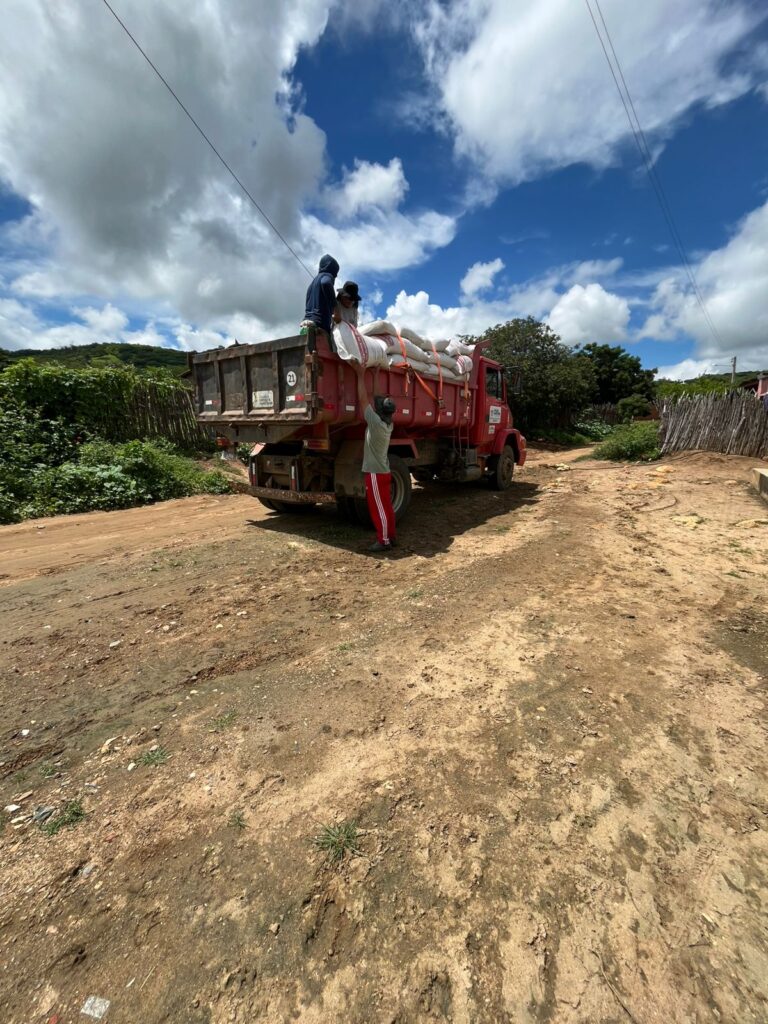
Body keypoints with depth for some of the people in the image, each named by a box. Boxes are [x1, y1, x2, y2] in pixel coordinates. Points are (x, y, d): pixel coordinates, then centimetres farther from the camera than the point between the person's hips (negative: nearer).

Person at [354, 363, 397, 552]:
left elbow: (363, 400, -13)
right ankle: (391, 537, 22)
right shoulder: (388, 424, 5)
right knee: (386, 506, 14)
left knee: (379, 509, -2)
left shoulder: (376, 423, -18)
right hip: (384, 472, 9)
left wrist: (361, 375, -6)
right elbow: (374, 399, 14)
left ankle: (384, 541, 4)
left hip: (375, 473, -9)